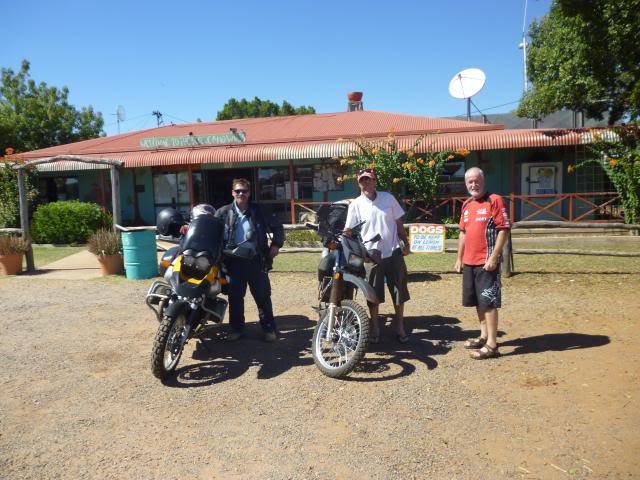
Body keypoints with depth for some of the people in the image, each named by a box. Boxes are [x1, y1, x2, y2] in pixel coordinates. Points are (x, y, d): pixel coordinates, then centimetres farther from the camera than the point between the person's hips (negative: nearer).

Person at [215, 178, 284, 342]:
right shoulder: (223, 212, 2)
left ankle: (269, 328, 17)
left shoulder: (259, 211, 1)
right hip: (234, 261, 1)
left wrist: (276, 244, 1)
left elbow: (277, 226, 10)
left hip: (256, 260, -1)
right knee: (235, 297, 10)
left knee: (263, 296, 6)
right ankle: (236, 328, 24)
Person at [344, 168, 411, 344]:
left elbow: (398, 223, 9)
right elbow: (349, 230, -5)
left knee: (399, 292, 9)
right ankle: (375, 328, 24)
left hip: (393, 253, 2)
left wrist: (406, 243, 9)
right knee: (373, 295, 8)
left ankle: (400, 326, 25)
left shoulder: (388, 198, 3)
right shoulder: (355, 205, -2)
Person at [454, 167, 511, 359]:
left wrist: (493, 257, -18)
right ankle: (484, 336, 27)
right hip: (469, 262, 7)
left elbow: (504, 230, -13)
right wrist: (459, 258, 17)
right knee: (478, 301, 15)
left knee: (488, 302, -5)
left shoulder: (494, 200, -8)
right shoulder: (466, 205, 14)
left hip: (487, 262, -7)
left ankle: (492, 345, 1)